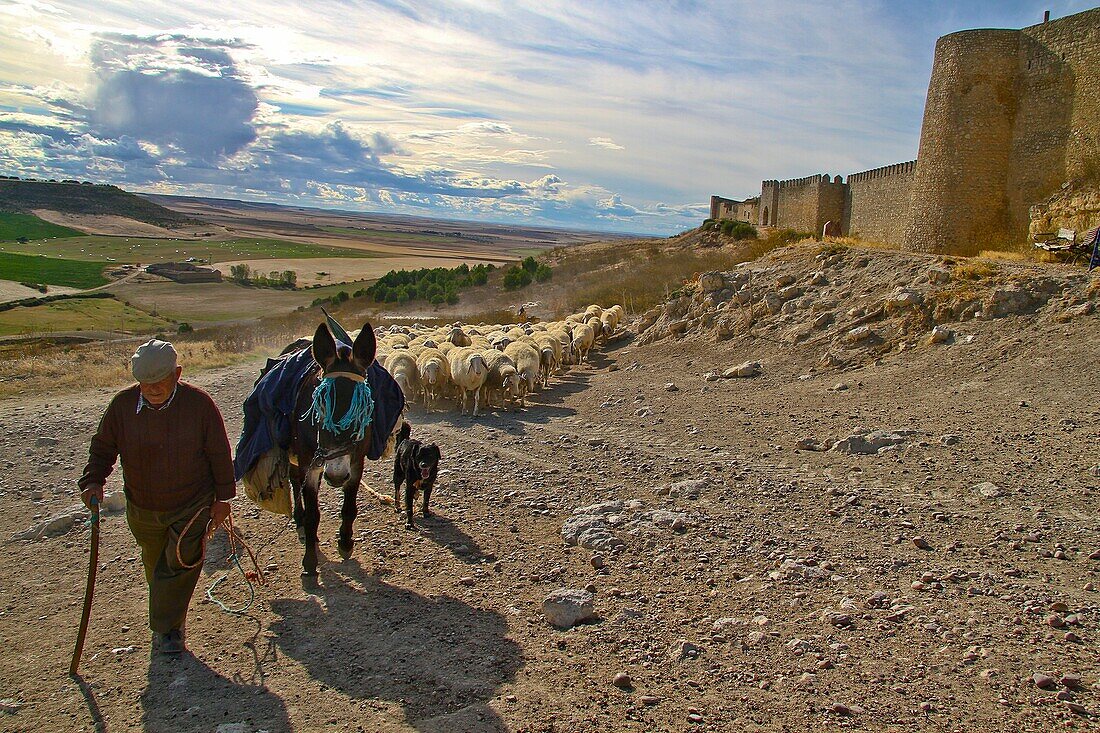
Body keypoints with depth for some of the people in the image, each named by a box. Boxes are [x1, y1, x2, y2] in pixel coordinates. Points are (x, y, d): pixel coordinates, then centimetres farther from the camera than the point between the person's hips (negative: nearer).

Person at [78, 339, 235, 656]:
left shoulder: (199, 403, -17)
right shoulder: (122, 405, -11)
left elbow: (219, 454, -8)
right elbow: (102, 448, 4)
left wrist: (222, 497, -4)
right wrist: (92, 481, -14)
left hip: (192, 504, -3)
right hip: (143, 508, 3)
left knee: (180, 561, -12)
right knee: (155, 564, 20)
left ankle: (167, 628, 5)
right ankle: (167, 622, 44)